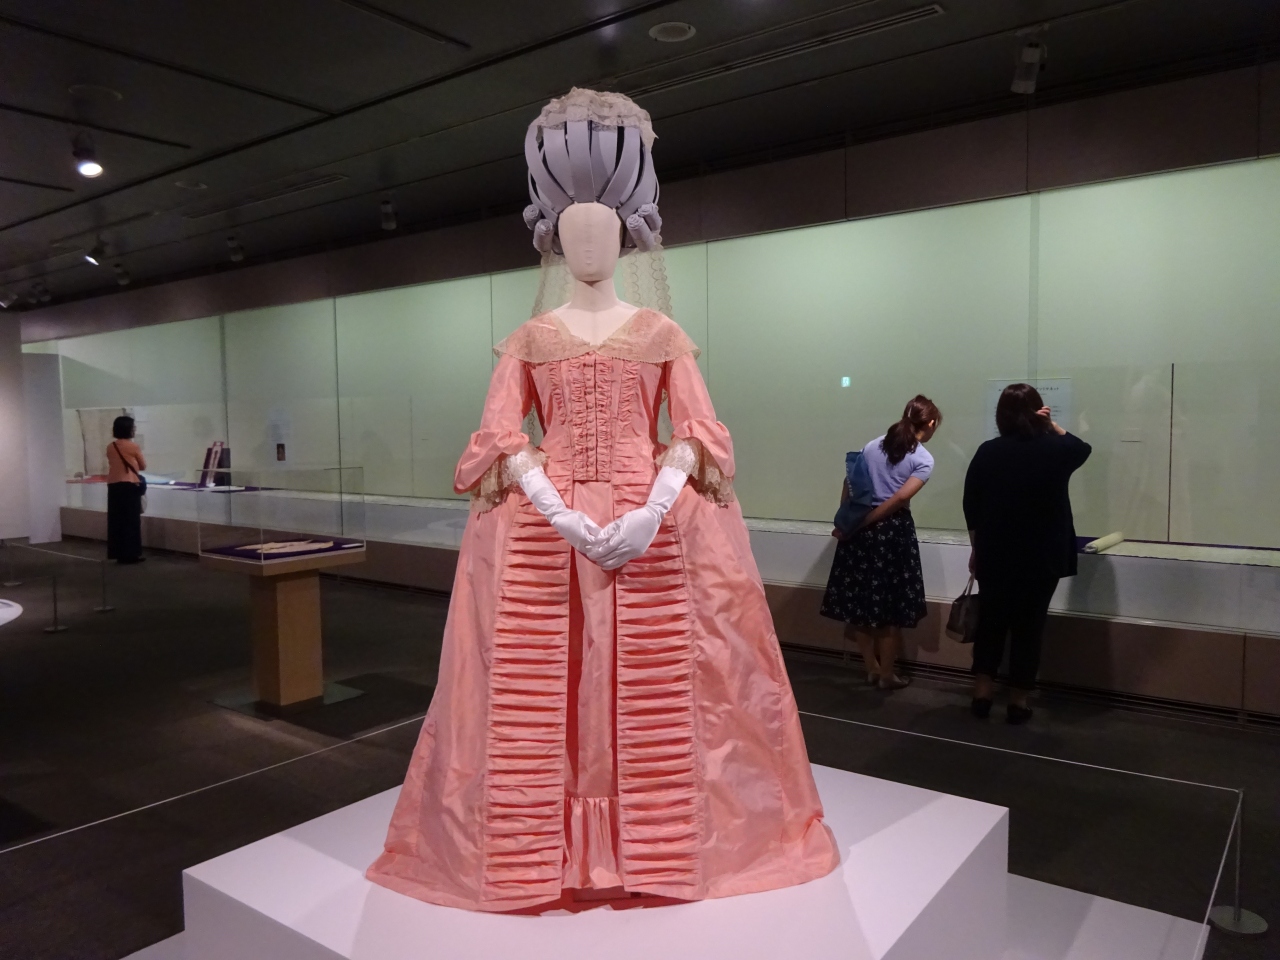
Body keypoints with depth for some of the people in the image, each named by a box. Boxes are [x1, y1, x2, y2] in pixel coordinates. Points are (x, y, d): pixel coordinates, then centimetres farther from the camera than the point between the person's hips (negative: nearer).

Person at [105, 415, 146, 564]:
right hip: (130, 485, -5)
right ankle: (131, 554, 0)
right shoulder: (133, 446, -8)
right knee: (131, 520, -1)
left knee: (116, 520, 8)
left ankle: (118, 553, 12)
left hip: (113, 485, 5)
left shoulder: (110, 447, 6)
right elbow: (143, 466, 4)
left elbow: (113, 463, 16)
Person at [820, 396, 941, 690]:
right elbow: (899, 499, -13)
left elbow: (849, 483, 6)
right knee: (890, 603, 7)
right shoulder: (924, 459, -3)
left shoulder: (873, 445, 10)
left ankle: (871, 667, 23)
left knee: (860, 598, 12)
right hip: (893, 529, -4)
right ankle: (887, 674, 16)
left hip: (860, 528, 5)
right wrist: (860, 523, -11)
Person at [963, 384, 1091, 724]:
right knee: (1028, 627, 8)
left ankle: (981, 695, 14)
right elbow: (1082, 449, 19)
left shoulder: (987, 452, -5)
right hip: (1041, 557, -1)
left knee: (990, 622, 13)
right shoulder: (1054, 450, -6)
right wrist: (1052, 426, 14)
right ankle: (1017, 702, 14)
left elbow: (971, 506, 1)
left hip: (994, 555, 1)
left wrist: (976, 548, 12)